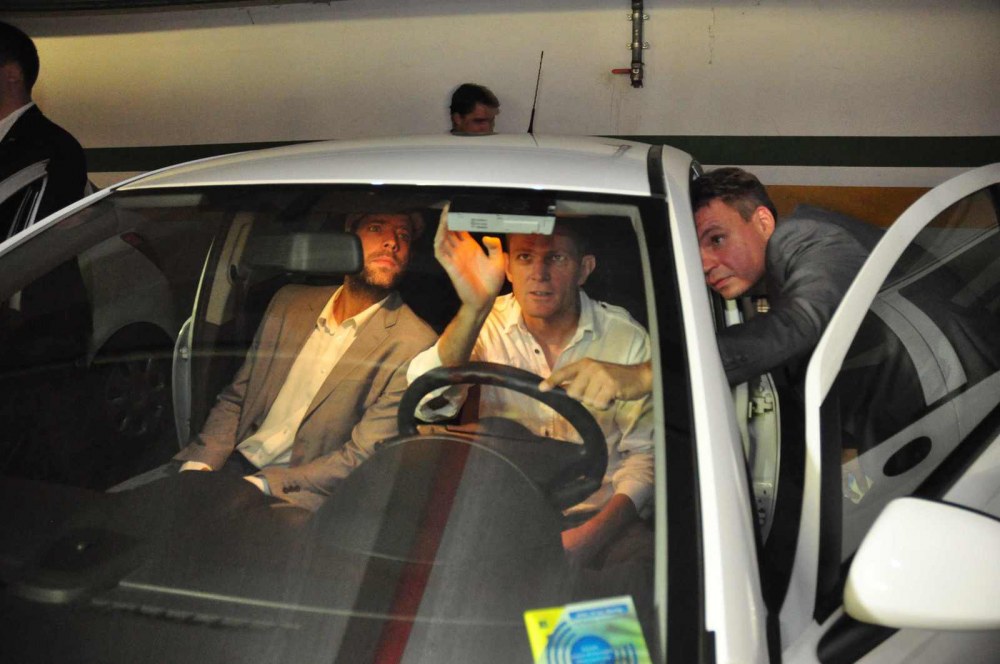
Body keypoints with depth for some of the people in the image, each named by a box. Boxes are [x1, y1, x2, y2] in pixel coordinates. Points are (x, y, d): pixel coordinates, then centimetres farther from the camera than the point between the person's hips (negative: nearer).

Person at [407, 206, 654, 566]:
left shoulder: (628, 339, -2)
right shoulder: (486, 326, -1)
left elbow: (644, 450, 1)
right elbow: (427, 403, -19)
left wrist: (595, 534, -16)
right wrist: (474, 308, -35)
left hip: (599, 514, 0)